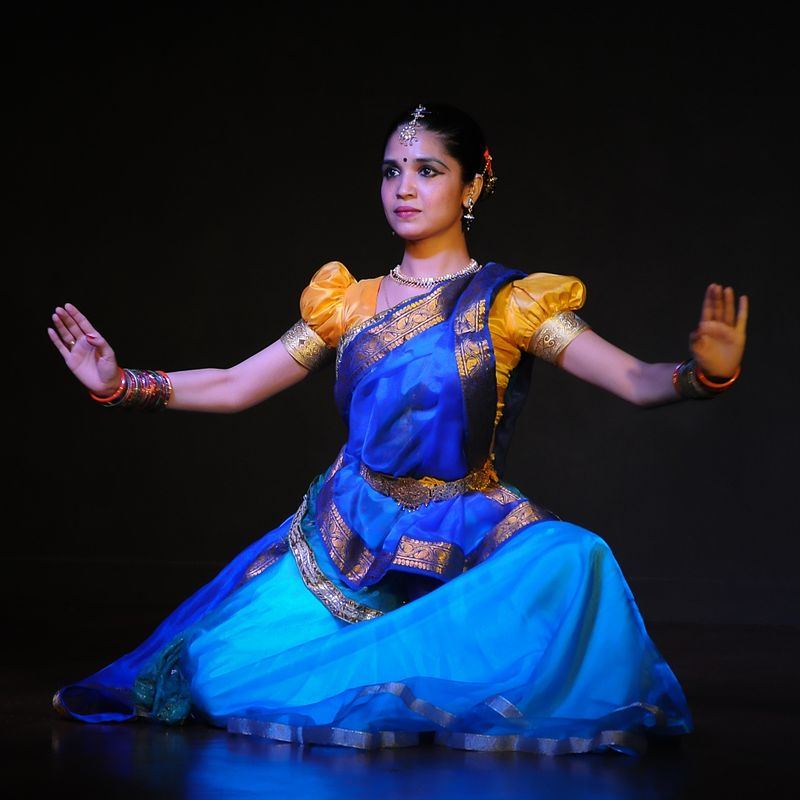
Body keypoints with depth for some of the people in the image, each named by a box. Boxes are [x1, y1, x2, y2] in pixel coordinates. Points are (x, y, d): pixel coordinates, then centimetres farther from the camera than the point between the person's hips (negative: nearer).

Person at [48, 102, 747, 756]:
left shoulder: (509, 303, -2)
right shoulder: (349, 305, 9)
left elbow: (635, 380, -14)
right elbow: (232, 388, 12)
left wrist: (703, 373, -36)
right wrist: (119, 384, -1)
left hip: (462, 547, -2)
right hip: (349, 542, 2)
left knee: (572, 564, -33)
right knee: (226, 670, -15)